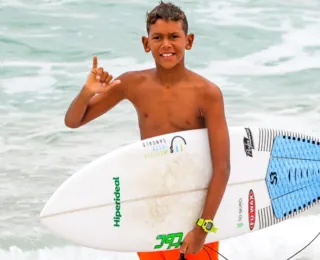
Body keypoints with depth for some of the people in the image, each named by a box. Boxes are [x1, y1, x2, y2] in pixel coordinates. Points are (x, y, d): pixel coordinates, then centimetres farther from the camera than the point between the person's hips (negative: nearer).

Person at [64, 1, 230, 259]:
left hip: (194, 207, -3)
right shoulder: (133, 84, -5)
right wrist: (87, 92, -18)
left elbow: (222, 167, -17)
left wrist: (203, 226, -20)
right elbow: (73, 121, 3)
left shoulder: (207, 93, -16)